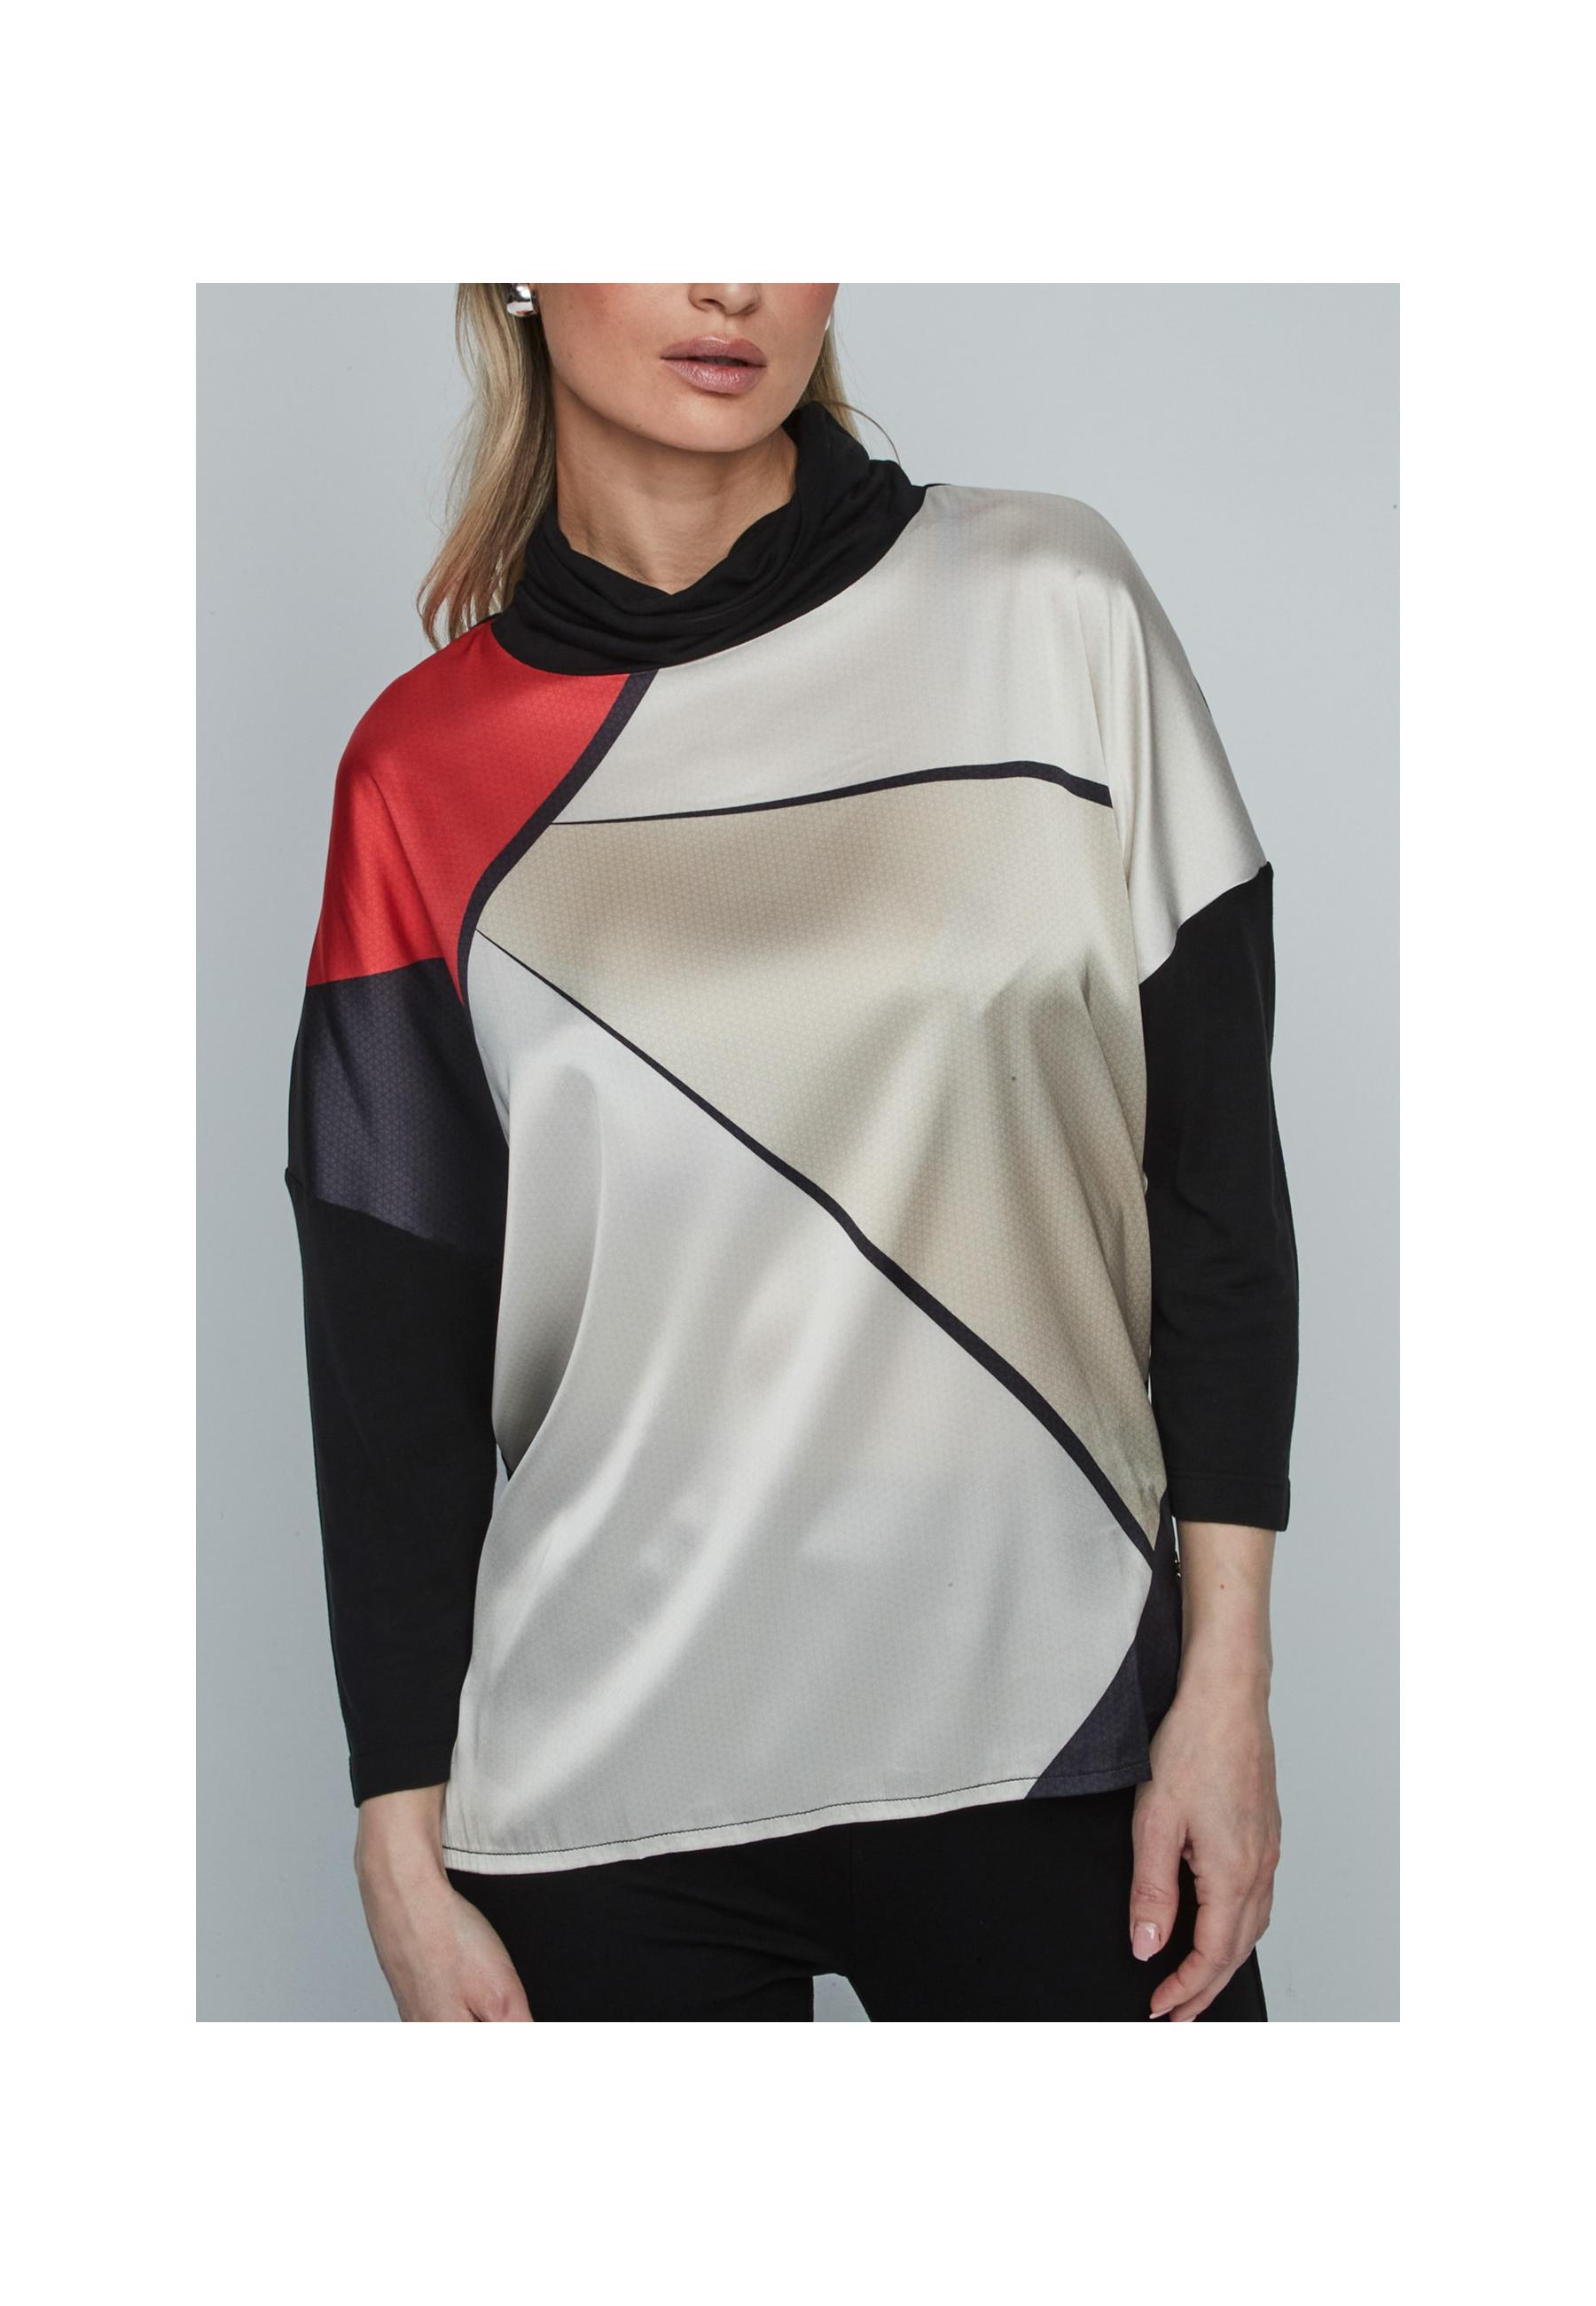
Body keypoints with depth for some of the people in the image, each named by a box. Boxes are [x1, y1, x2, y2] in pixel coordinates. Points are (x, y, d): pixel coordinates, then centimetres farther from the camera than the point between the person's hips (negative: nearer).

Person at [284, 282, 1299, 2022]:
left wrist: (1227, 1683, -4)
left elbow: (1216, 1167, 0)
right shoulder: (424, 769, 1)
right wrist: (403, 1847, 0)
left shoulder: (1052, 605, 0)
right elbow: (390, 1349, 2)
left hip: (1056, 1730, 0)